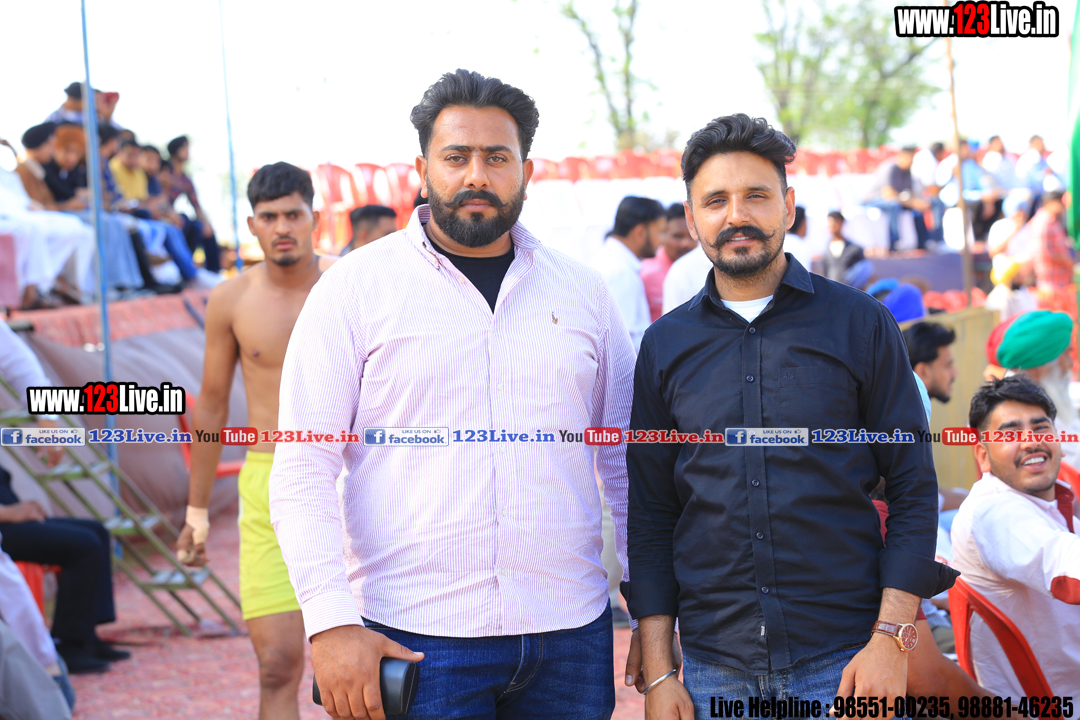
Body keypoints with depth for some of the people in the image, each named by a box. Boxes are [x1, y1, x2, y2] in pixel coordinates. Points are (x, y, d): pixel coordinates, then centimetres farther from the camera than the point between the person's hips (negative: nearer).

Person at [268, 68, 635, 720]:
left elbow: (627, 464, 13)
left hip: (569, 634, 3)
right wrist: (332, 623, -14)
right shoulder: (356, 288, 0)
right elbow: (303, 473, -5)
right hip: (414, 639, -3)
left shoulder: (582, 292, 9)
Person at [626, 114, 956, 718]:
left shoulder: (860, 322, 1)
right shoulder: (664, 345, 6)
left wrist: (891, 640, -9)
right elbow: (649, 515, 7)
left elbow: (914, 489, 0)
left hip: (843, 662, -1)